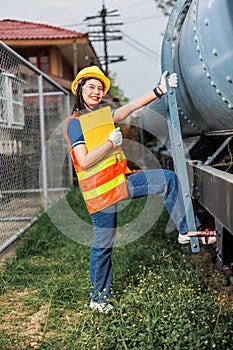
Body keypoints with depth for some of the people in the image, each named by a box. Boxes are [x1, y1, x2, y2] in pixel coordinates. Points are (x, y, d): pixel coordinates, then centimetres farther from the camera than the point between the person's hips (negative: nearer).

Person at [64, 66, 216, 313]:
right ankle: (98, 297, 19)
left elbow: (134, 105, 9)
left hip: (122, 180, 8)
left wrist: (161, 90, 1)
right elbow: (84, 162, -21)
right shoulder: (75, 123, -11)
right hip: (101, 190, -7)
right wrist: (111, 142, -17)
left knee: (168, 179, 2)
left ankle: (185, 231, 8)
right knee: (103, 245, 1)